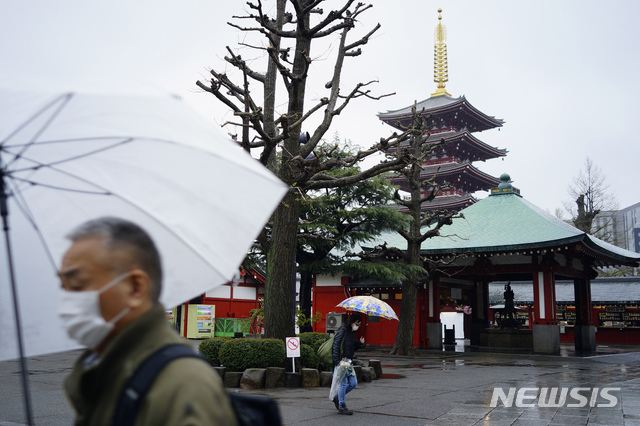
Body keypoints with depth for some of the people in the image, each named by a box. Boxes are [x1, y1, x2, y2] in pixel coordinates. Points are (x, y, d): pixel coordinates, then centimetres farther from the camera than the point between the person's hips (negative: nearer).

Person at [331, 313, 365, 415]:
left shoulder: (352, 332, 16)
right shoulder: (343, 330, -10)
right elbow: (336, 345, -15)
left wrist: (360, 343, 2)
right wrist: (336, 361, -21)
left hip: (349, 361, 9)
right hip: (341, 361, -9)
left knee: (353, 383, 8)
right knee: (343, 383, -7)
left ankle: (337, 397, 24)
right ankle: (341, 406, 4)